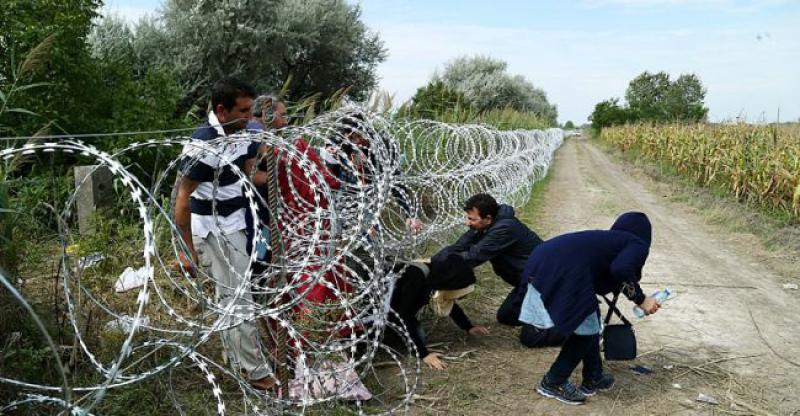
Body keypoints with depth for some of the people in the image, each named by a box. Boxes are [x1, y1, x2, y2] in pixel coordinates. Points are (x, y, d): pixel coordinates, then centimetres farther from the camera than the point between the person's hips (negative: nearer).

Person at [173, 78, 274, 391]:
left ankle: (238, 362, 33)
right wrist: (186, 249, -18)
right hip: (213, 230, -8)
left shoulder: (243, 132, -2)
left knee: (230, 296, 18)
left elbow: (251, 174, 10)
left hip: (235, 223, 8)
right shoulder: (203, 145, -25)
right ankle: (256, 372, 9)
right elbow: (183, 198, -20)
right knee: (239, 299, -3)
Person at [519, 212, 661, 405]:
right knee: (587, 330, 10)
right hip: (561, 271, -9)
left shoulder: (608, 238, 34)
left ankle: (593, 379, 35)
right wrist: (641, 300, 2)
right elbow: (621, 269, -9)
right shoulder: (638, 244, 12)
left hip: (543, 262, 9)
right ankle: (553, 382, 18)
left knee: (590, 317, 25)